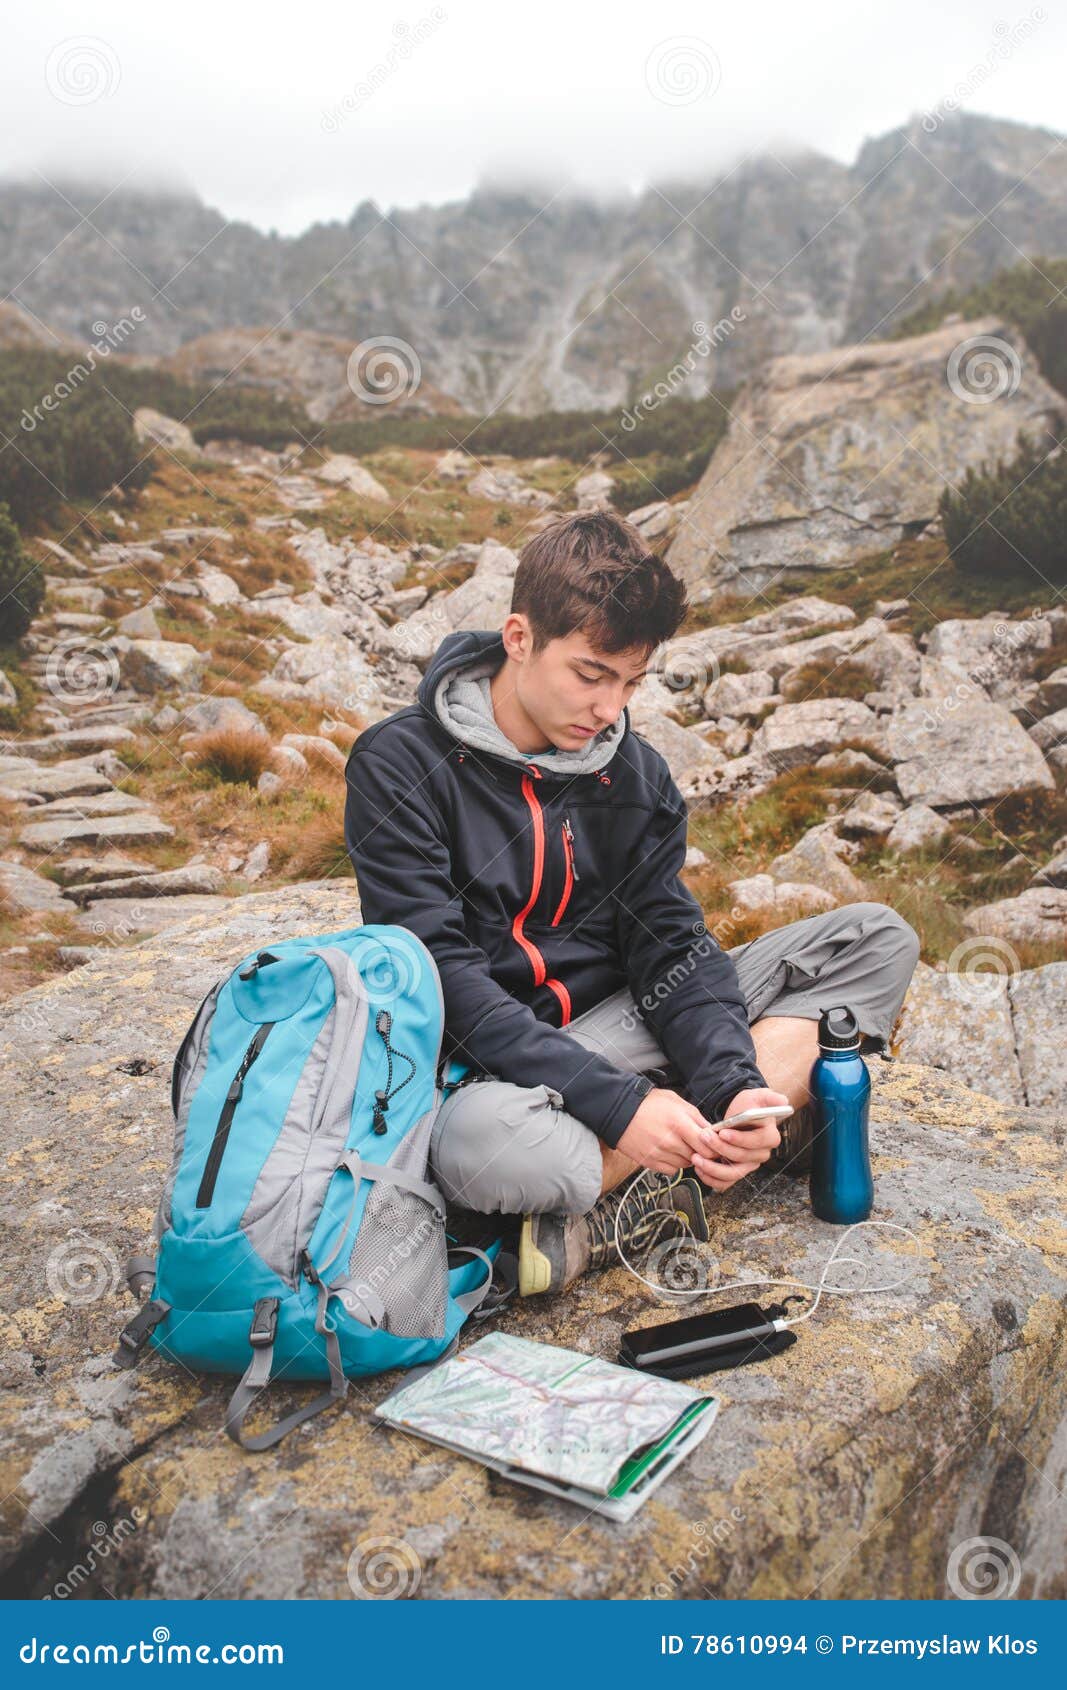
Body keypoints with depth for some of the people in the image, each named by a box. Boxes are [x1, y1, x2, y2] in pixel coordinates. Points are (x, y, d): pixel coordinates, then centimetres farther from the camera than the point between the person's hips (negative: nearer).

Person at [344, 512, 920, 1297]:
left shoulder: (634, 772, 5)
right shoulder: (401, 766, -12)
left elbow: (671, 946, 0)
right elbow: (443, 981, -19)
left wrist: (735, 1085, -19)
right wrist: (618, 1105, -27)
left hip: (622, 1024, 6)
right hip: (491, 1062, -5)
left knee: (877, 939, -4)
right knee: (481, 1144, -42)